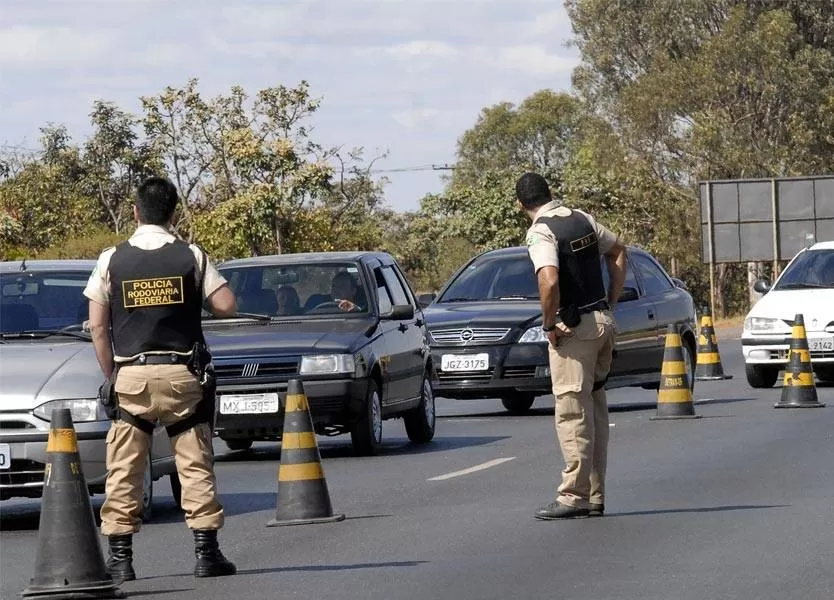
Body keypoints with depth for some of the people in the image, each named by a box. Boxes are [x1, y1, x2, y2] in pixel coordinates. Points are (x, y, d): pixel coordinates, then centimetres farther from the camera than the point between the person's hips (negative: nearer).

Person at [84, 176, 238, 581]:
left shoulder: (112, 260, 0)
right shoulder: (190, 256, -1)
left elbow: (98, 327, 1)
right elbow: (226, 305, -4)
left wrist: (111, 374, 10)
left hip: (130, 375, 0)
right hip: (181, 373, 0)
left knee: (124, 470, 4)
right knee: (195, 464, 5)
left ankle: (120, 558, 2)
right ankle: (206, 552, 1)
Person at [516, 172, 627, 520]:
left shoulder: (541, 232, -14)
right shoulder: (581, 219, 11)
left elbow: (549, 282, -28)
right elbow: (617, 250, 24)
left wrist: (548, 324, -13)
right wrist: (611, 303, 21)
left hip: (574, 328, -8)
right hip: (603, 322, 8)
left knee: (573, 414, -5)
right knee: (595, 410, 12)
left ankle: (573, 496, -5)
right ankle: (595, 496, 16)